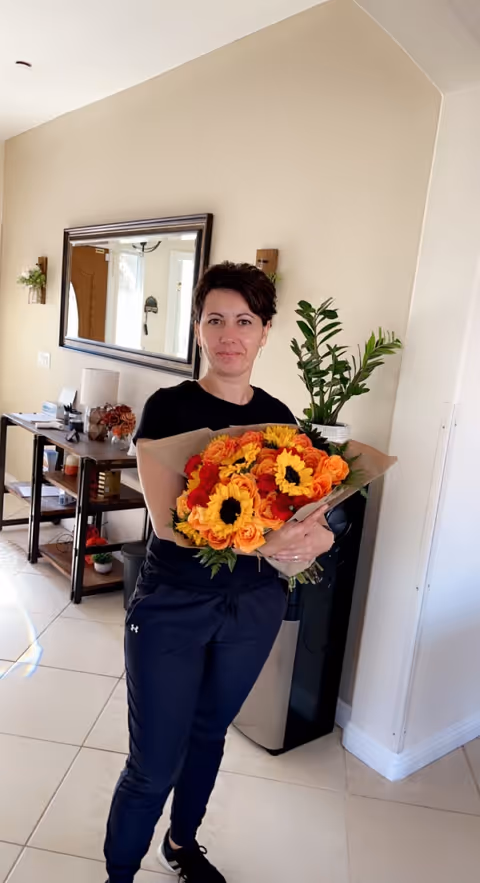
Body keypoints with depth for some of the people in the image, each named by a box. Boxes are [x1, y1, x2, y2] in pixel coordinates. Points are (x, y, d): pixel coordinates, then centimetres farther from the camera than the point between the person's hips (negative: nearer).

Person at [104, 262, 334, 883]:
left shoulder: (279, 417, 1)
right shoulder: (170, 407, -13)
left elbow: (303, 502, 3)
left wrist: (319, 535, -20)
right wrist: (257, 540, -36)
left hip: (255, 605, 5)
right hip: (173, 604, -4)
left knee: (208, 734, 24)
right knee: (153, 765, 6)